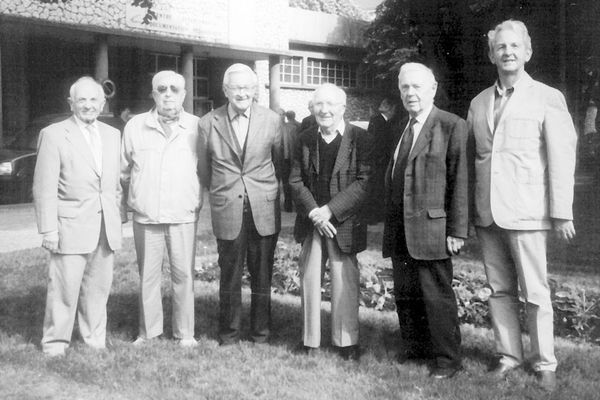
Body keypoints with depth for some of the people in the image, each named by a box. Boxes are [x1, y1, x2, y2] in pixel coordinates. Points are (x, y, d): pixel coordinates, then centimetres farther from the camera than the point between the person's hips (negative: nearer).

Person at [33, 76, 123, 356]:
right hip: (71, 227, -4)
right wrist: (48, 230, -10)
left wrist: (117, 218, 8)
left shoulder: (112, 135, 13)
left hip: (107, 228, 4)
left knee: (98, 289, 10)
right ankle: (55, 342, 15)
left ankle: (95, 341, 22)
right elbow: (44, 188, -5)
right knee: (64, 289, -1)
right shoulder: (53, 135, -2)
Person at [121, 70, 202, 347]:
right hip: (145, 217, 1)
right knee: (147, 275, 8)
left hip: (183, 216, -1)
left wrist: (197, 201, 8)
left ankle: (185, 333, 16)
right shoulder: (135, 126, 4)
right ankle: (148, 331, 22)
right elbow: (124, 171, 14)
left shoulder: (196, 127, 0)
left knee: (184, 274, 3)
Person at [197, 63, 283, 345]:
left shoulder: (272, 120, 1)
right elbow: (204, 169, 11)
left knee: (262, 275, 8)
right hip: (227, 210, 0)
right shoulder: (208, 123, 0)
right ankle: (229, 332, 21)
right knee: (229, 275, 6)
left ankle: (261, 332, 22)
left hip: (264, 209, 1)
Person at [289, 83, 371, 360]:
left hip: (344, 223, -3)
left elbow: (364, 181, -10)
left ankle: (346, 341, 16)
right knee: (309, 278, 8)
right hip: (311, 222, 4)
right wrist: (313, 212, -9)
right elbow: (295, 180, 5)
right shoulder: (305, 139, 8)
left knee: (345, 281, 2)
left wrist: (330, 210, -16)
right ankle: (309, 338, 20)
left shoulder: (359, 138, -4)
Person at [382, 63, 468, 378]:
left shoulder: (452, 126, -6)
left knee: (437, 296, 0)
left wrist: (456, 231, -14)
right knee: (405, 294, 14)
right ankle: (413, 349, 29)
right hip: (400, 232, 7)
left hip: (431, 230, -7)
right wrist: (389, 226, 13)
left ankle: (447, 359, 14)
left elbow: (459, 182, -10)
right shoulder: (402, 128, 17)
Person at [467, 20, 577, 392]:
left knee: (536, 293, 2)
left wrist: (562, 213, -9)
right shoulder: (479, 103, 13)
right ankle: (509, 355, 22)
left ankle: (545, 363, 15)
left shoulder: (548, 98, -1)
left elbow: (562, 158, -5)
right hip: (487, 214, 4)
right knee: (500, 290, 10)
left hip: (526, 213, -4)